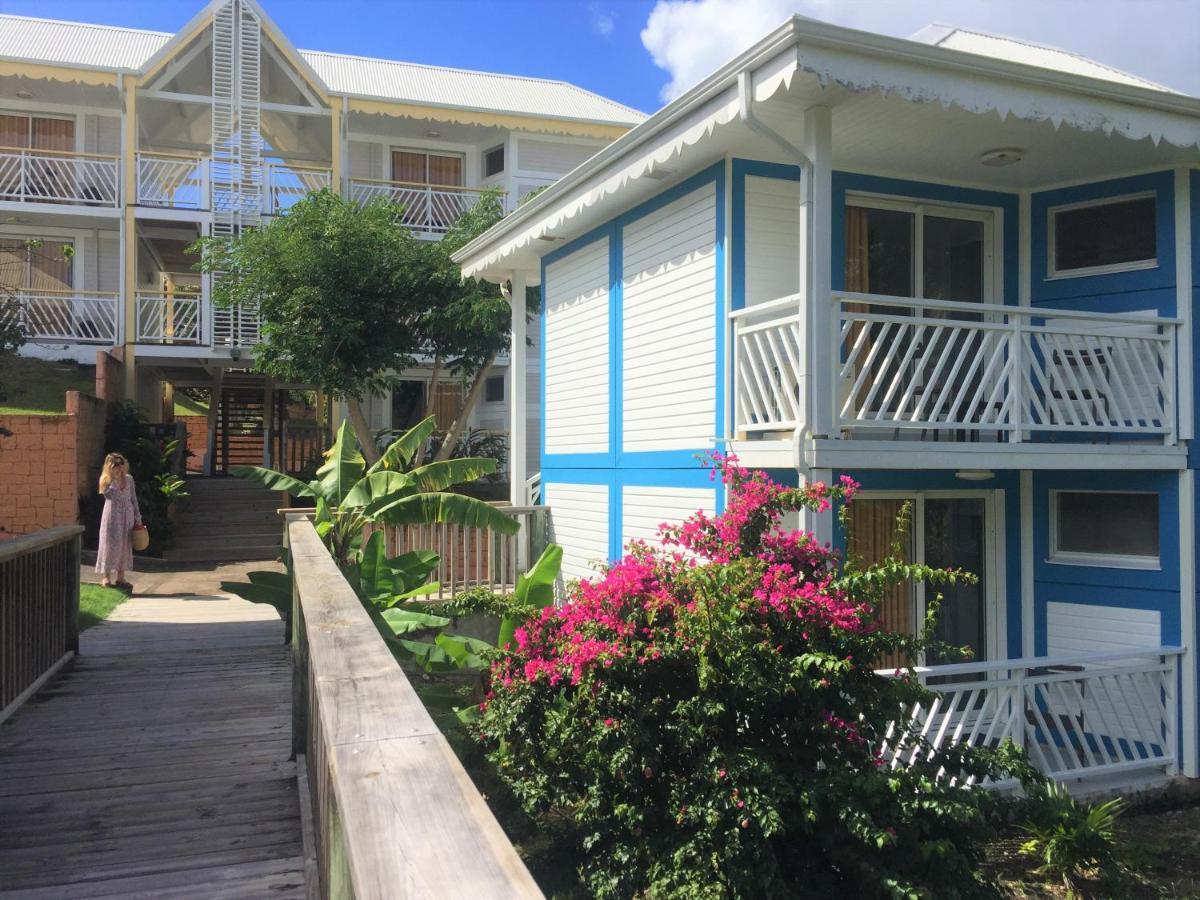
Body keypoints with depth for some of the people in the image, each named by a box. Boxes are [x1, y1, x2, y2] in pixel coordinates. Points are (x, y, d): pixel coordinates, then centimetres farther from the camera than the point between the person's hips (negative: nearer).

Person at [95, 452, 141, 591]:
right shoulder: (107, 480, -3)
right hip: (112, 515, -4)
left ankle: (120, 578, 13)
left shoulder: (129, 479, 7)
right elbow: (107, 492, -22)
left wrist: (138, 518, 9)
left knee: (125, 546, 6)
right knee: (110, 544, -2)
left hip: (127, 516, 4)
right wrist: (114, 477, -24)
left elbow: (133, 499, 11)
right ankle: (106, 577, 7)